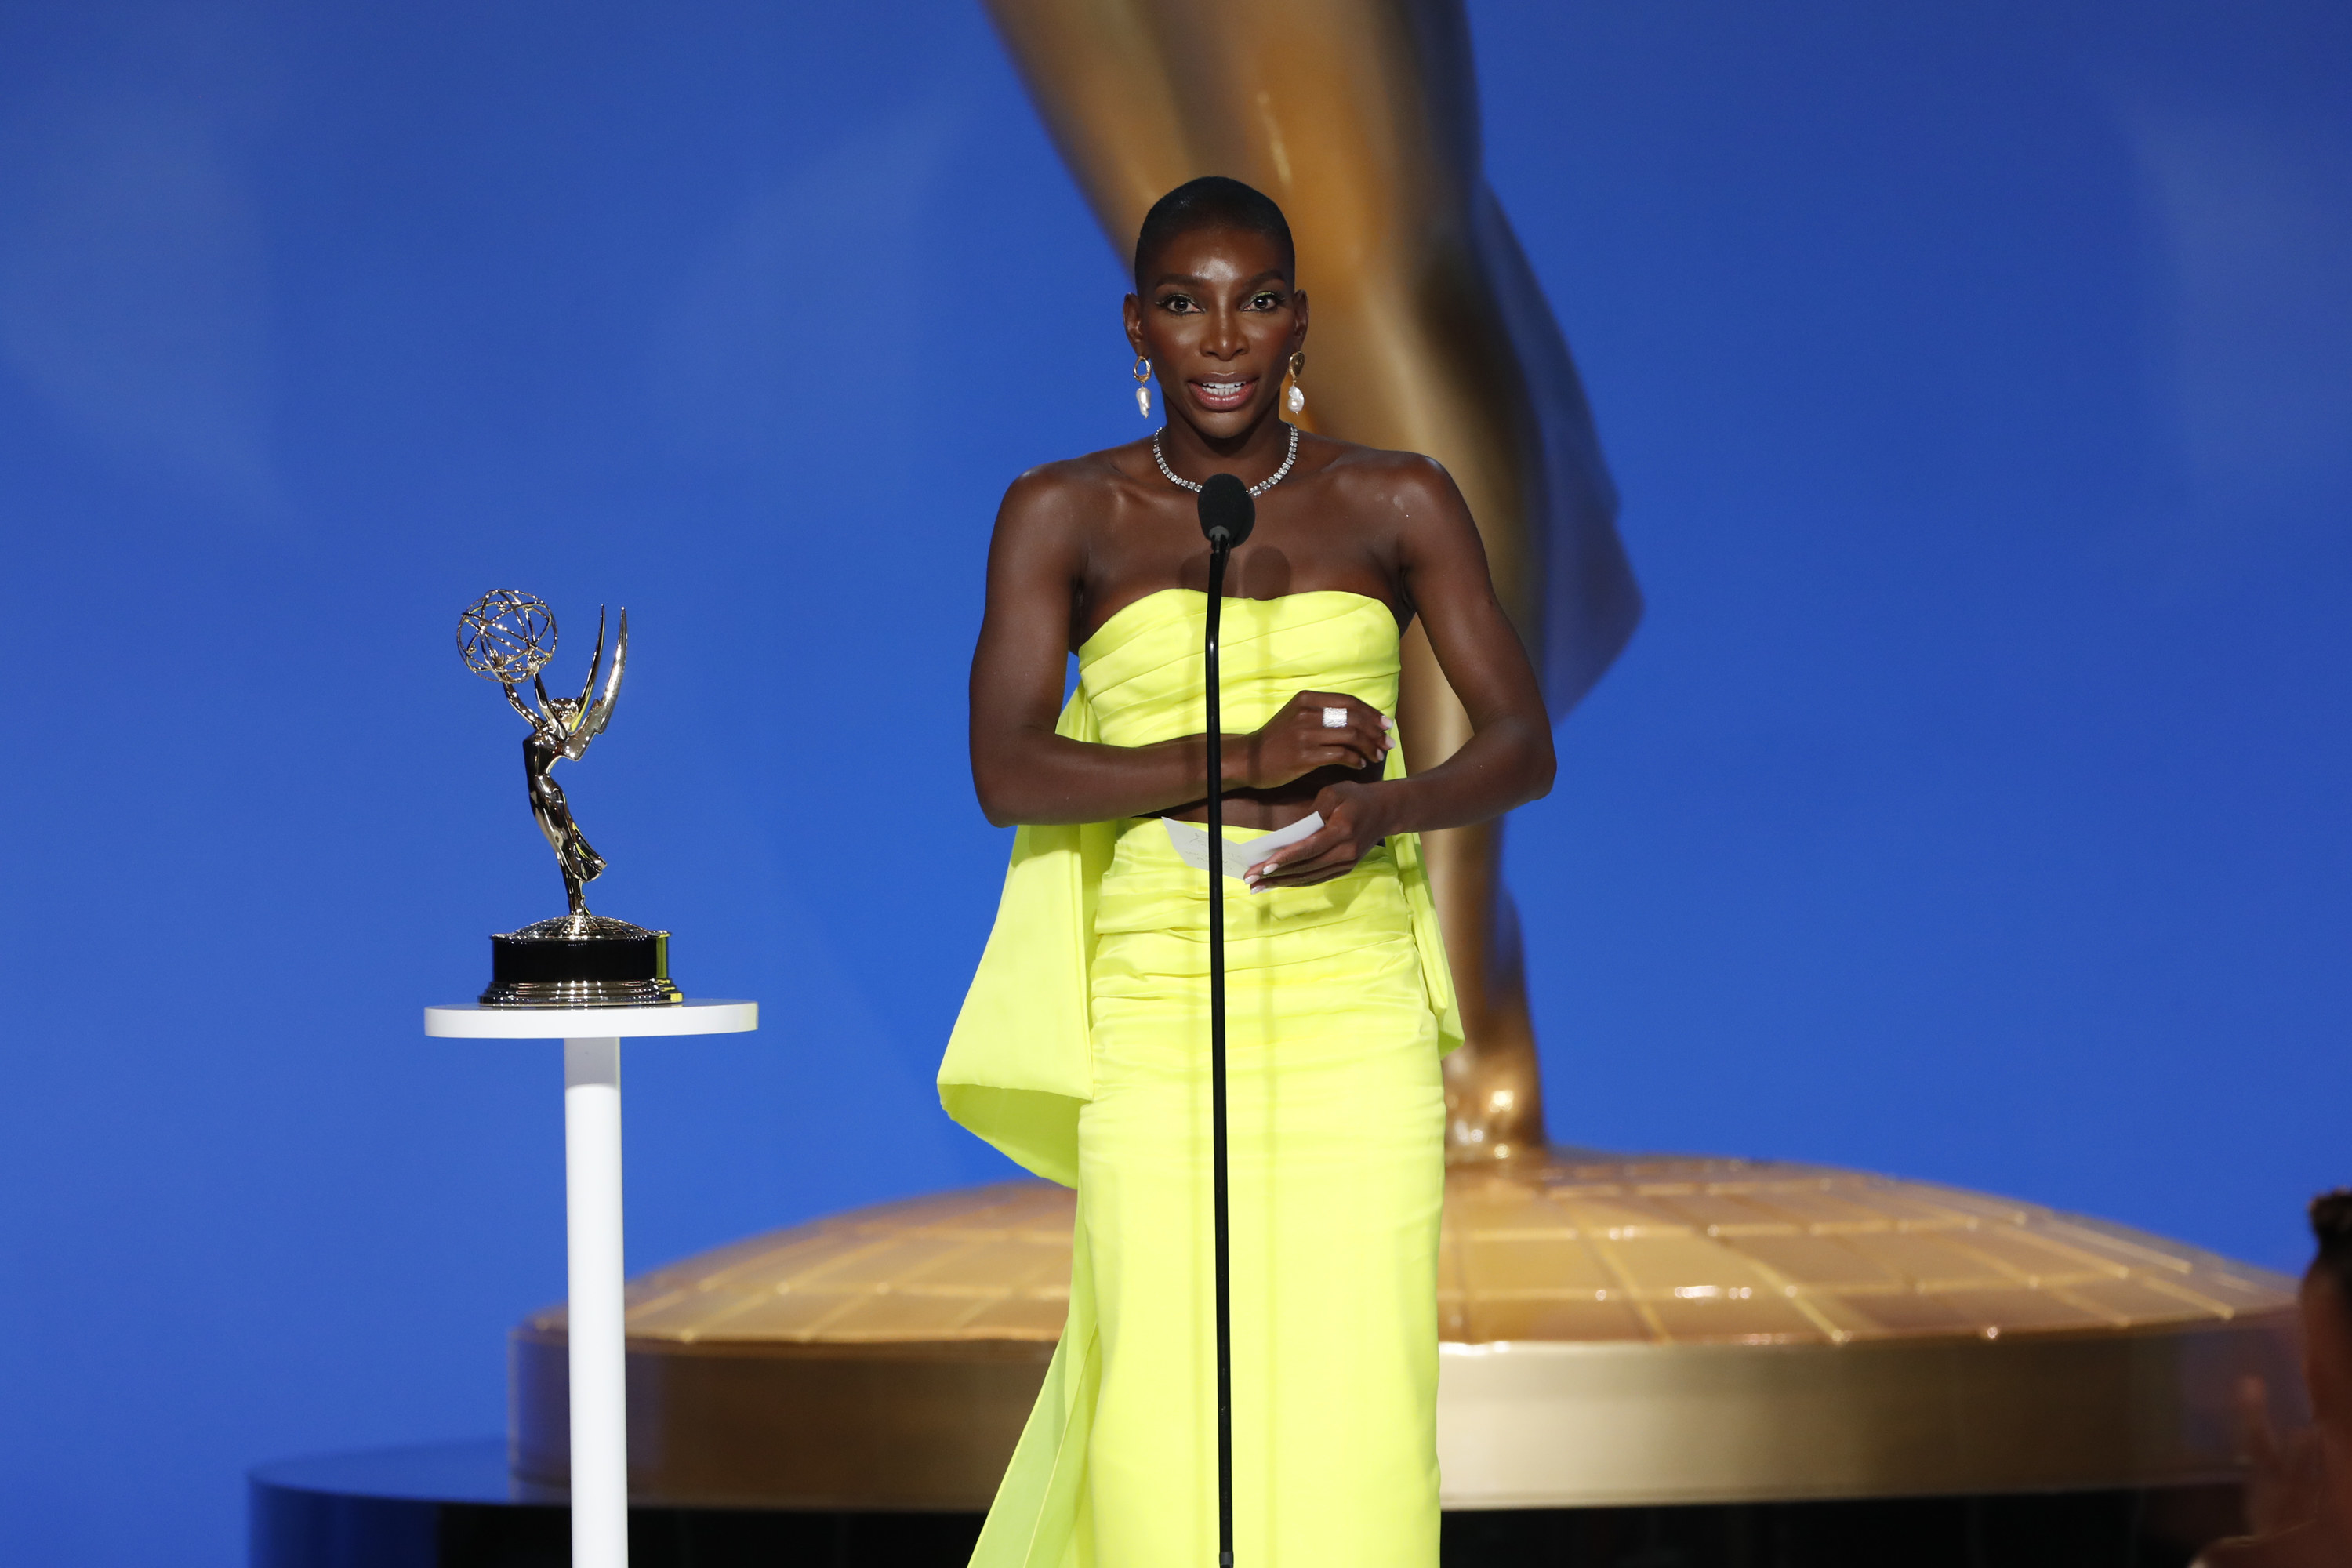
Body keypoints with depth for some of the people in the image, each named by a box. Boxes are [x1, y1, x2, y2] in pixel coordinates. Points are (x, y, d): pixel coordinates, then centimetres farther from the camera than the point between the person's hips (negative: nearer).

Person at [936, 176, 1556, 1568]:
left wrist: (1384, 808, -16)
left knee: (1356, 1388, -5)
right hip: (1158, 1003, -1)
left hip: (1354, 997, 1)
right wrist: (1240, 762, -18)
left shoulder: (1399, 505, 8)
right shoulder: (1065, 516, 5)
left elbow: (1524, 746, 5)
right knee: (1166, 1402, -6)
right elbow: (1007, 770, -5)